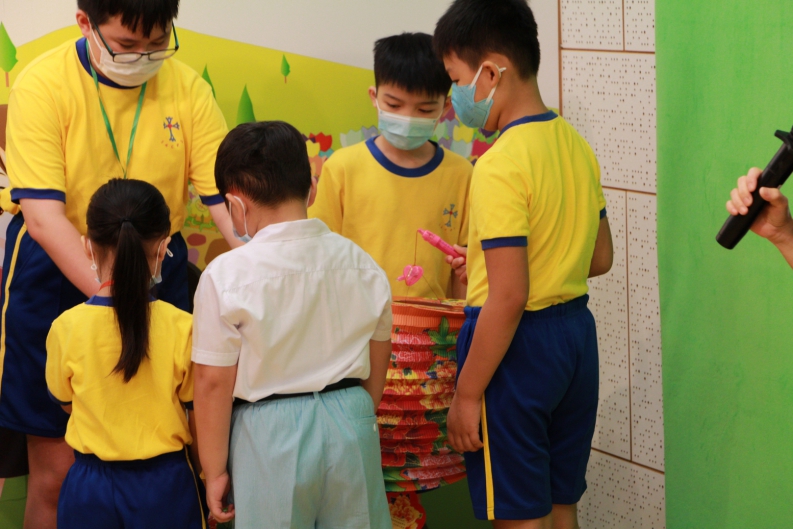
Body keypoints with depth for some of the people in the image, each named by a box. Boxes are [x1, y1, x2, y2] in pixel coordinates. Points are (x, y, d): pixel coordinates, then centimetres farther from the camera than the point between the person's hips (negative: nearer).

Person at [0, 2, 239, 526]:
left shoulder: (187, 88, -5)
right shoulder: (43, 84, -14)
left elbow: (228, 195, -11)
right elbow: (43, 214, -21)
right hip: (58, 271, -2)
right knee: (57, 472, 0)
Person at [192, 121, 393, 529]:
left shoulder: (226, 276, -13)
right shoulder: (361, 264, 1)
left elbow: (213, 383, -10)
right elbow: (376, 370, 10)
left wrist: (215, 470, 0)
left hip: (271, 433, -4)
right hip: (351, 424, 4)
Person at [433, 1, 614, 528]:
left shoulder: (501, 166, -21)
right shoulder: (576, 145, 5)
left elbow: (508, 297, -24)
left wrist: (466, 394, -16)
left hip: (519, 343, -8)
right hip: (576, 333, 8)